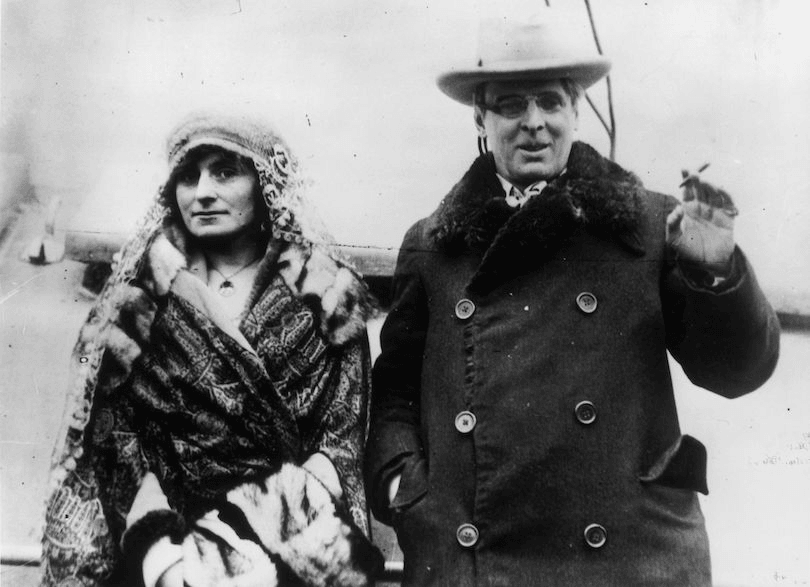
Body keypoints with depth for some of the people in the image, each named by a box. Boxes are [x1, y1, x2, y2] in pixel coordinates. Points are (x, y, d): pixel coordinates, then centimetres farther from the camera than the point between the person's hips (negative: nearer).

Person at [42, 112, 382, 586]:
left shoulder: (325, 296, 4)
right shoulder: (143, 296, 7)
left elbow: (343, 439, 1)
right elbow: (121, 440, 3)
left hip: (295, 538, 0)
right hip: (176, 530, 1)